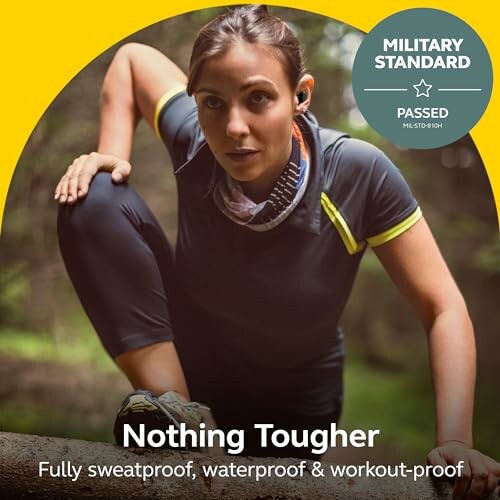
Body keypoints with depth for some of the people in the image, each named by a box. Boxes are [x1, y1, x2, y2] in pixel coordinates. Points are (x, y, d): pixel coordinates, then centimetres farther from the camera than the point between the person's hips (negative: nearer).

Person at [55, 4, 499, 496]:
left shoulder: (360, 175, -29)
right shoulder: (192, 141, -21)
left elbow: (443, 309, -22)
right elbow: (132, 58, 0)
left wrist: (454, 442, -32)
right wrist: (113, 154, -15)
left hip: (289, 406, -1)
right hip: (188, 358, 2)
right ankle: (173, 406, -16)